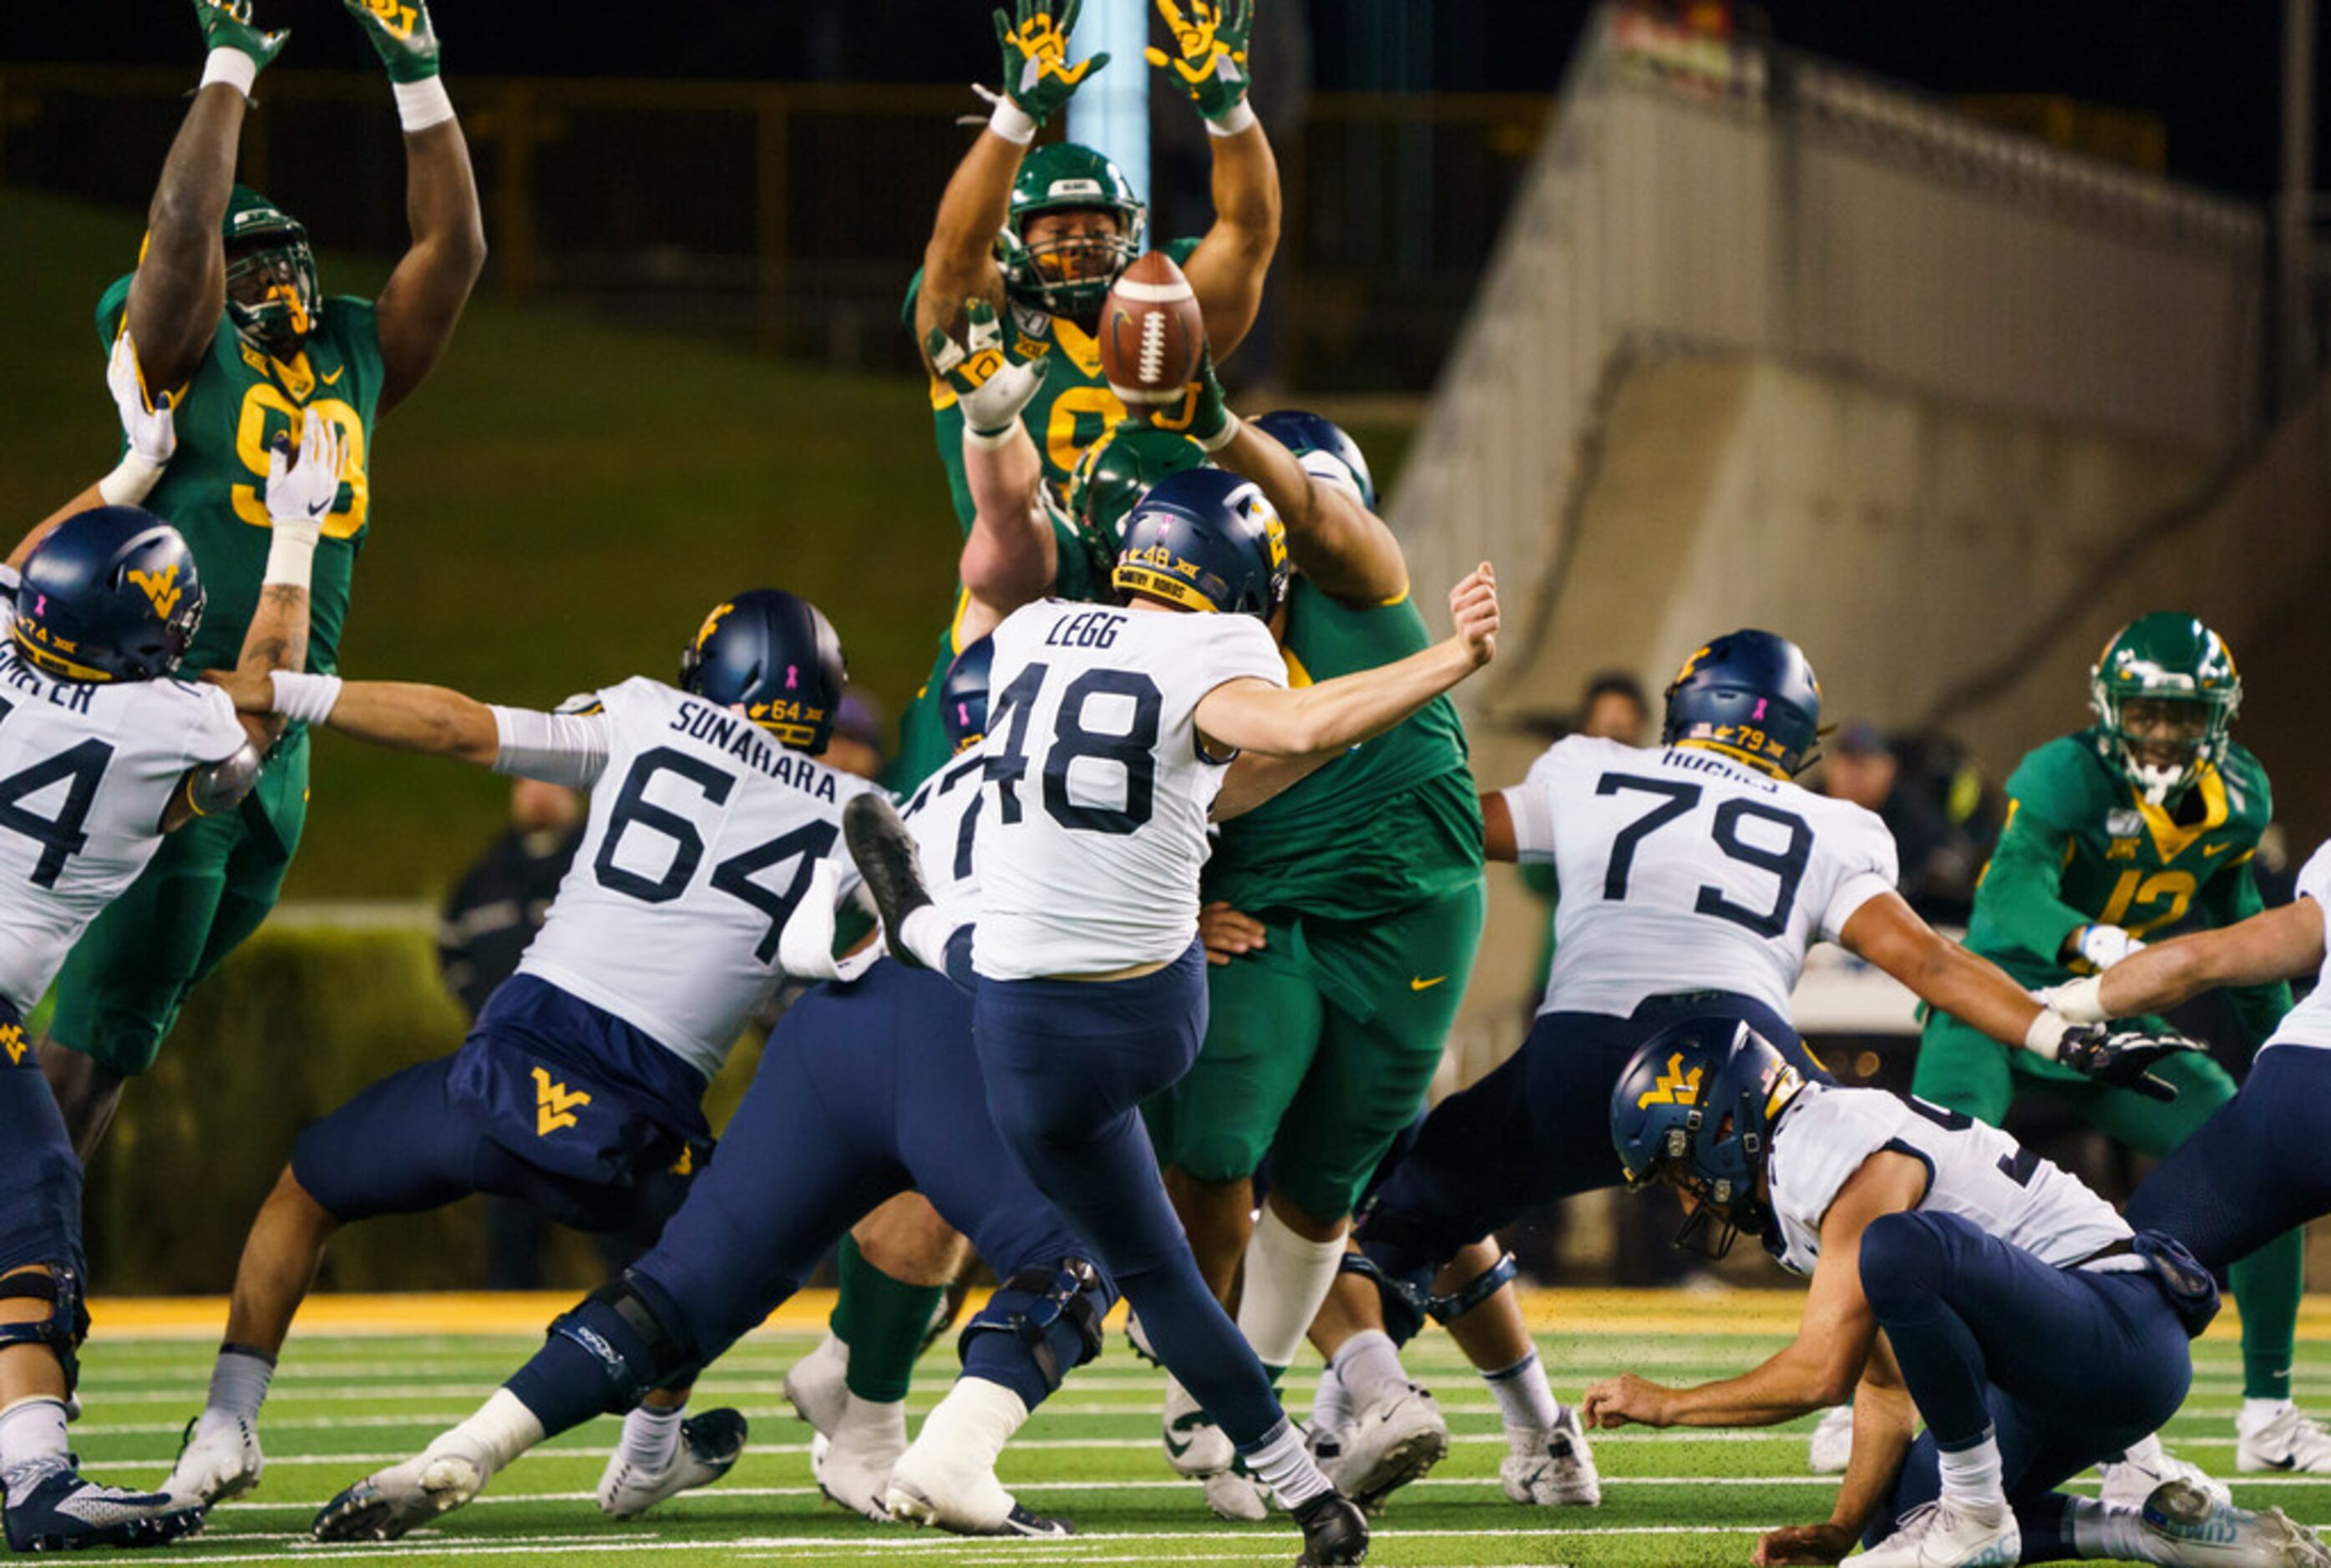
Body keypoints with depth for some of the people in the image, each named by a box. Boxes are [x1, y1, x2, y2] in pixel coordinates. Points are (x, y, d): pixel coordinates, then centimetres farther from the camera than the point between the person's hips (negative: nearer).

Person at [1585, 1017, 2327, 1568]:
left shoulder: (1847, 1152, -16)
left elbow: (1821, 1372, -18)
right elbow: (1885, 1386, 18)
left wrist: (1664, 1404, -6)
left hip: (2121, 1334, -11)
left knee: (1902, 1247, -33)